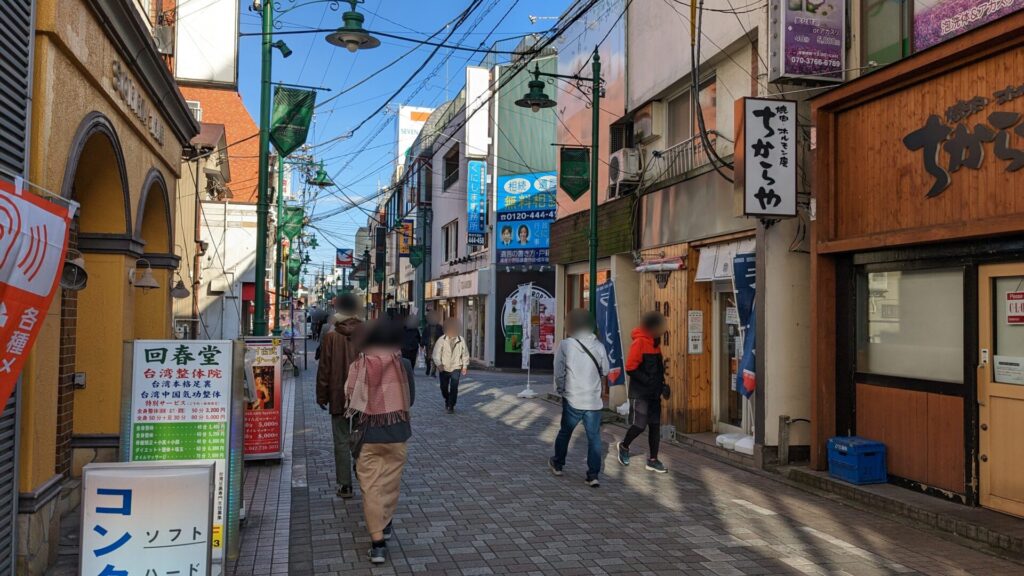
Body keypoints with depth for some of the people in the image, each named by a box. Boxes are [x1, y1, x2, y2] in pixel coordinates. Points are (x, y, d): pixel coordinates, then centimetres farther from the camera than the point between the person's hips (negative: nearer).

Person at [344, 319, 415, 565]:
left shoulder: (359, 365, -7)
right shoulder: (403, 365, -6)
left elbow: (349, 398, -3)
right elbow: (410, 398, 2)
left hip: (367, 434, -1)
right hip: (396, 433, 1)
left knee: (370, 486, 3)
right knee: (391, 483, 19)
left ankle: (377, 541, -1)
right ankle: (385, 524, 37)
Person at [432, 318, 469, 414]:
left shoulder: (461, 340, -2)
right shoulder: (441, 340, -7)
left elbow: (465, 354, 7)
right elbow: (436, 353, -11)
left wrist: (465, 366, 5)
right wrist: (439, 364, -25)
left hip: (456, 368, -1)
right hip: (444, 368, 1)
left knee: (454, 388, -11)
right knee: (444, 388, 12)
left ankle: (451, 406, -1)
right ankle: (447, 400, 40)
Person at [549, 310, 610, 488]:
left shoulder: (565, 345, -10)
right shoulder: (599, 346, -4)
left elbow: (559, 372, -7)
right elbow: (605, 371, 7)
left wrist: (561, 390, 9)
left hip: (572, 399, -1)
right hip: (594, 400, 1)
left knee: (565, 432, 18)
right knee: (594, 437, 6)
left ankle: (558, 464, 35)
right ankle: (593, 475, 3)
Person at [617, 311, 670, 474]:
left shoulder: (655, 342, 10)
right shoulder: (639, 342, -15)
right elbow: (630, 368, -18)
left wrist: (661, 384, 9)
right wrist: (648, 381, -22)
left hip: (654, 393, 8)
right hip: (639, 393, -8)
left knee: (655, 425, 7)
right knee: (639, 425, -7)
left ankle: (652, 460, 16)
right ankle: (624, 446, 20)